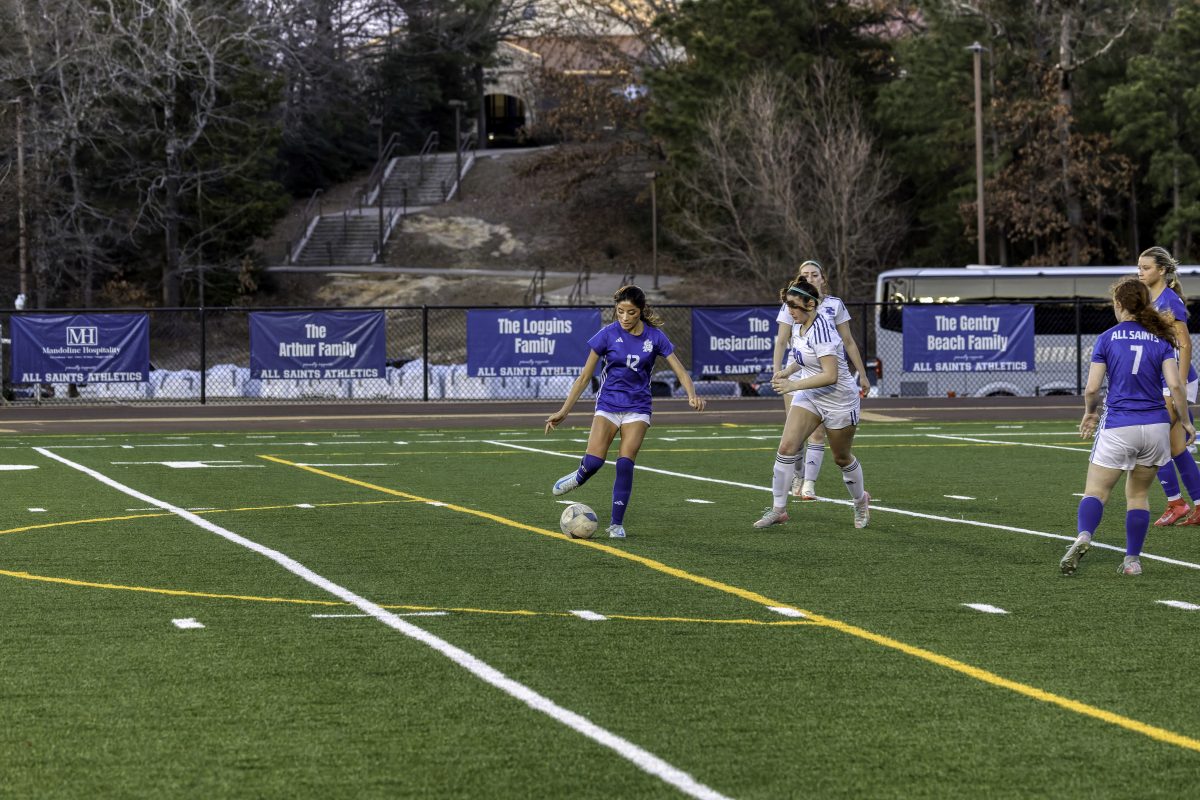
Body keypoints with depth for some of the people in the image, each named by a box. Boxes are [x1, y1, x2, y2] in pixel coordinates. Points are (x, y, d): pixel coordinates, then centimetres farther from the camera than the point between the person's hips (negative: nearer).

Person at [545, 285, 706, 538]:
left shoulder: (655, 337, -4)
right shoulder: (608, 334, -6)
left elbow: (681, 372, 0)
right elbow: (585, 376, 0)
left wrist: (692, 395, -21)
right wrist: (563, 411, -2)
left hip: (637, 408, 0)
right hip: (608, 405, 0)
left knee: (625, 463, -14)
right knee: (593, 461, -18)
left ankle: (617, 524, -1)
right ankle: (579, 477, 19)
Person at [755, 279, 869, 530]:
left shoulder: (821, 330, -28)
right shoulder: (799, 325, -1)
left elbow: (830, 375, -31)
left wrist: (793, 385, -28)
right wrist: (786, 372, 1)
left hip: (839, 400, -7)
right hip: (809, 396, 7)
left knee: (842, 458, 11)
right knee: (787, 446, -9)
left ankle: (860, 501, 39)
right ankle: (778, 509, -4)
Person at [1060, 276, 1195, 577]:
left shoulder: (1107, 338, 0)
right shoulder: (1161, 338, 4)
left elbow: (1092, 388, -3)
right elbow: (1175, 385, -5)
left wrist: (1090, 412, 17)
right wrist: (1184, 421, 8)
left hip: (1118, 426, -2)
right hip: (1155, 426, 3)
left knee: (1095, 491, 1)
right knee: (1138, 494, 16)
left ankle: (1083, 536, -27)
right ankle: (1132, 560, 11)